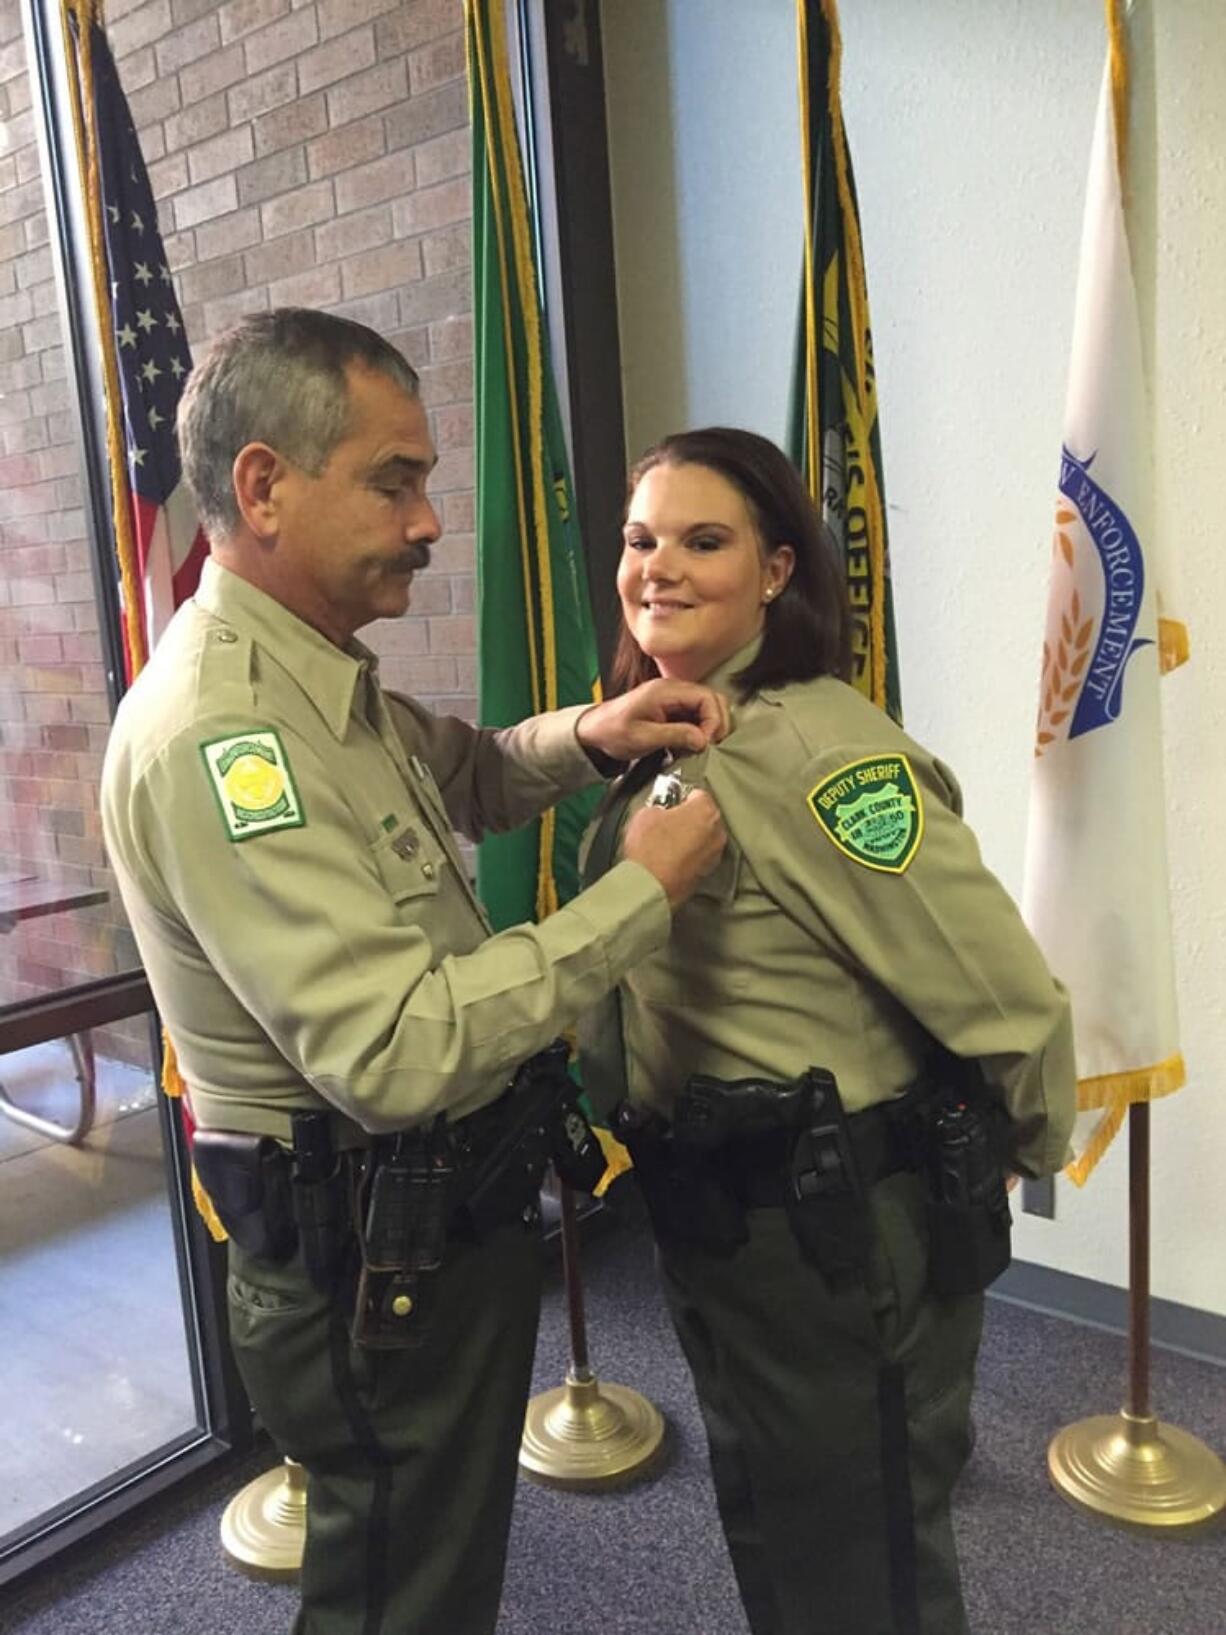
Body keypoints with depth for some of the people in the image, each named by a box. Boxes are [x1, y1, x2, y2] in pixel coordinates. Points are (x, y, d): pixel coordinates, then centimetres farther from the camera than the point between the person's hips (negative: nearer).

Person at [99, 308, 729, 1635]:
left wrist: (589, 735, 2)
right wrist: (642, 893, -24)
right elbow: (399, 1053, -33)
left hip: (433, 1222, 10)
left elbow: (460, 776, 23)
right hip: (373, 1263, -9)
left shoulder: (318, 678, 6)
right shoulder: (213, 732, -27)